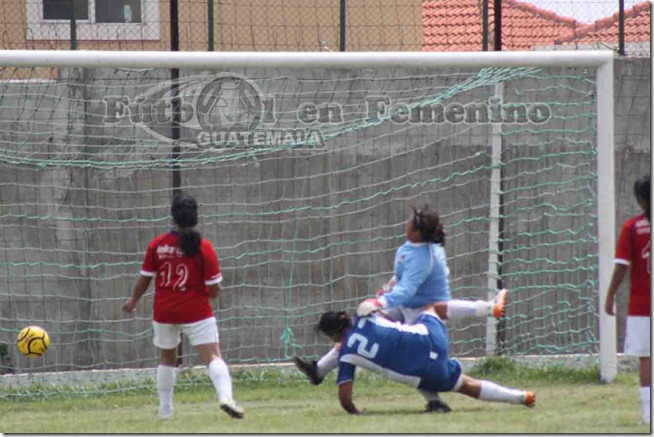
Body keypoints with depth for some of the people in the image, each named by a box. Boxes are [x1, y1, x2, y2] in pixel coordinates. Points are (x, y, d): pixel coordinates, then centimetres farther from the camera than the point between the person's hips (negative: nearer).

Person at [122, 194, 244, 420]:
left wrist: (133, 300, 24)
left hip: (164, 312, 3)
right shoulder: (203, 247, -10)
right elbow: (213, 289, -10)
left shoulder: (157, 245, -2)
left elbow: (144, 278, 7)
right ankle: (225, 395, -33)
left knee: (168, 358, 22)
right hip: (196, 312, -3)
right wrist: (206, 293, 14)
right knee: (213, 356, -9)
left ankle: (165, 408, 26)